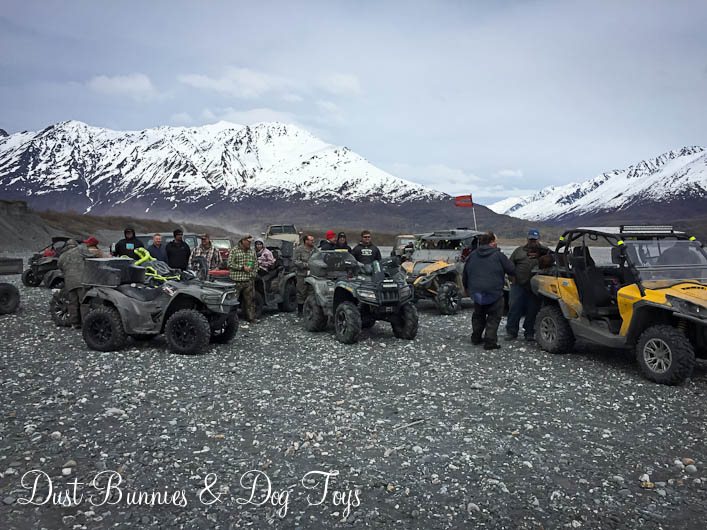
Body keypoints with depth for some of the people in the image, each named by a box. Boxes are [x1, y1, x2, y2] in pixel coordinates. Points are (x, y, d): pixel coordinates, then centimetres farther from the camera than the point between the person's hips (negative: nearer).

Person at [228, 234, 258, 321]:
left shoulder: (252, 251, 13)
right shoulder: (234, 251, -2)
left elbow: (255, 264, 18)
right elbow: (230, 264, -7)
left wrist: (253, 275, 5)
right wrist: (242, 267, -13)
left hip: (249, 280, 4)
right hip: (236, 280, -4)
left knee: (249, 300, 5)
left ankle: (250, 317, 12)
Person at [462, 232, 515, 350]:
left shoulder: (472, 255, 7)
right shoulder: (498, 255, -9)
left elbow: (465, 274, 14)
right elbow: (511, 270, -5)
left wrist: (466, 288, 27)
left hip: (476, 292, 5)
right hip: (494, 293, -5)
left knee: (478, 315, 23)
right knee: (494, 317, 5)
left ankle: (476, 338, 29)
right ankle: (490, 341, -2)